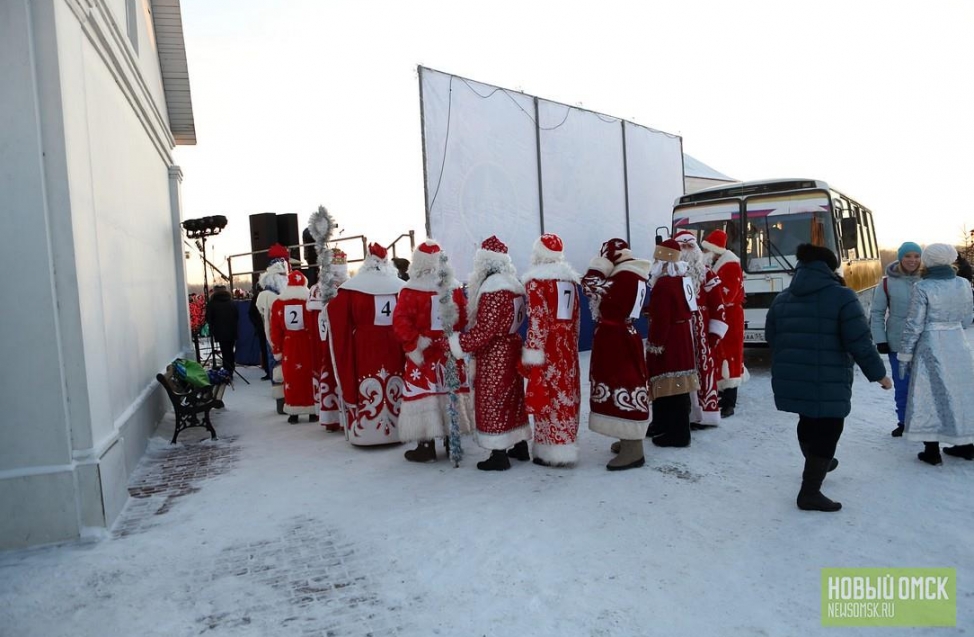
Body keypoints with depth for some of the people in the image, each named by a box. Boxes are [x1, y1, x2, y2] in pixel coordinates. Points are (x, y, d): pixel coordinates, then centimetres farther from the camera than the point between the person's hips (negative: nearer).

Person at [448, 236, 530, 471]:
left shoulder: (493, 288, -20)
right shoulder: (514, 284, 9)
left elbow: (485, 329, -24)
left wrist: (460, 343, -16)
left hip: (493, 355, -9)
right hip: (510, 349, 10)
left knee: (491, 401, -1)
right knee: (512, 397, 17)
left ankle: (499, 455, 3)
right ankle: (521, 446, 28)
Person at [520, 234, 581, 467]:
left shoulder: (536, 281, -10)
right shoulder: (570, 279, 12)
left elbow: (538, 320, -17)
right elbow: (576, 317, 16)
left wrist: (532, 354, -16)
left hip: (547, 348, -7)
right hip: (567, 346, 7)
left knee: (548, 396, -1)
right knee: (566, 395, 12)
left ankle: (553, 452, 3)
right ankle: (565, 447, 22)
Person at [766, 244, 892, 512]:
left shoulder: (782, 299, 8)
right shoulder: (841, 296, -10)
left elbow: (771, 339, 14)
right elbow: (860, 343, -12)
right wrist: (878, 373, 0)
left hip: (789, 380, 7)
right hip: (827, 383, -6)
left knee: (809, 422, 26)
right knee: (826, 431, 5)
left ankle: (816, 467, 48)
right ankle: (810, 493, 7)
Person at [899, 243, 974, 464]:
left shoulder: (922, 287, -14)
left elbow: (913, 324, -14)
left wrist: (905, 355, -6)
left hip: (931, 346, -5)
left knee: (930, 395, 3)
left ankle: (932, 450, 4)